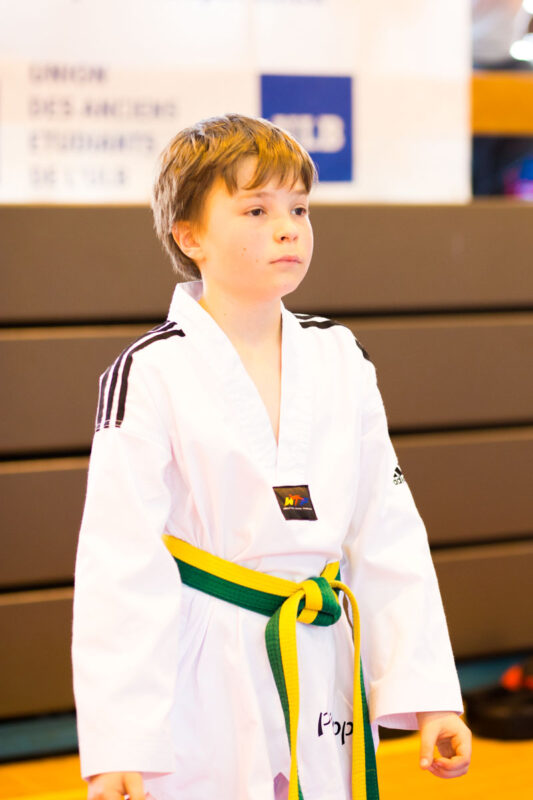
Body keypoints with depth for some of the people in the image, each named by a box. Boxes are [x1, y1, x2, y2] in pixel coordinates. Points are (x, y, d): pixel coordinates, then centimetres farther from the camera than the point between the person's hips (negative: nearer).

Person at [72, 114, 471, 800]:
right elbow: (120, 568, -12)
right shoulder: (153, 374, -11)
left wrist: (429, 692, 3)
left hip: (323, 669, 5)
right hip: (202, 683, -4)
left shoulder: (340, 361, 4)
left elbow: (389, 540, 7)